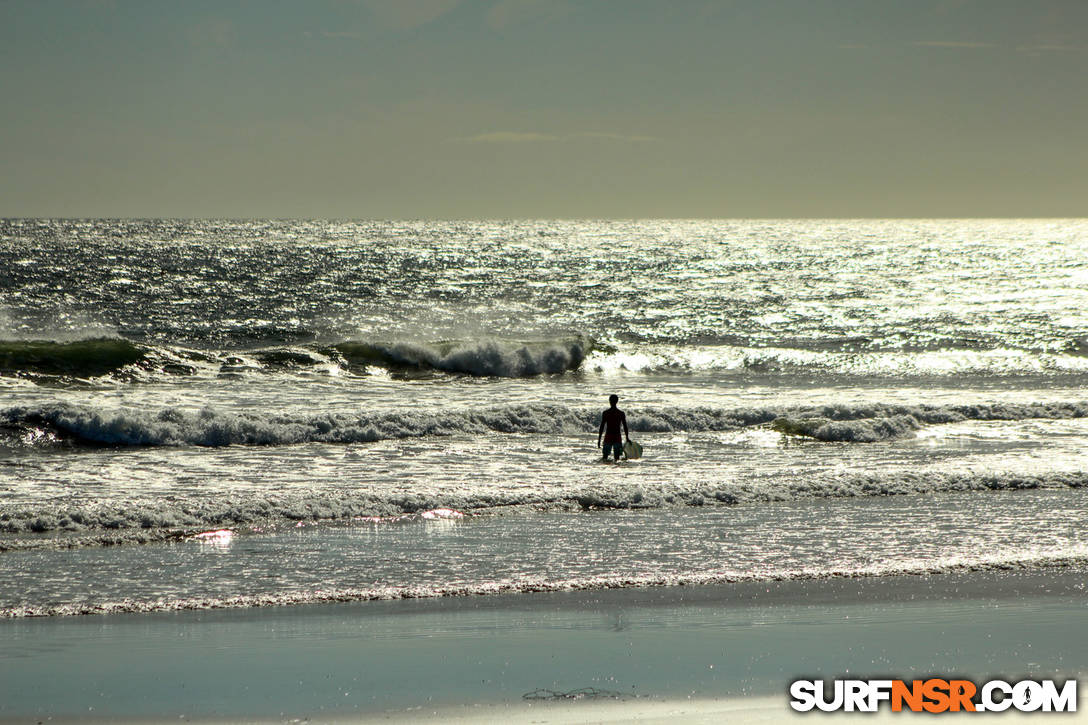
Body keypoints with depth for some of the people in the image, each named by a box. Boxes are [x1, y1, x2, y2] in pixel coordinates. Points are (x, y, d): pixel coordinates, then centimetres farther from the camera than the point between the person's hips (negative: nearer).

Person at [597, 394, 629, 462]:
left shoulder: (605, 413, -4)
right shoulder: (621, 413, 0)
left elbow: (602, 427, -4)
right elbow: (625, 427, 3)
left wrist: (599, 439, 2)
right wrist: (627, 439, 12)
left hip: (608, 438, -1)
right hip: (617, 438, 1)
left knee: (605, 458, 4)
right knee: (617, 459, 5)